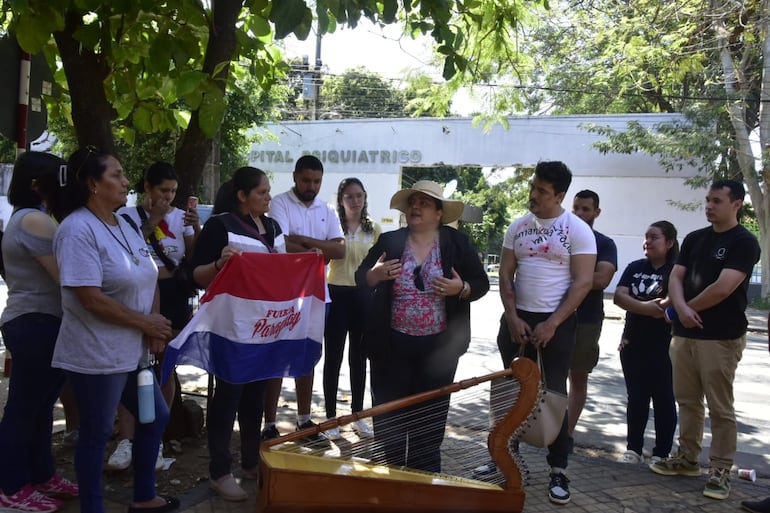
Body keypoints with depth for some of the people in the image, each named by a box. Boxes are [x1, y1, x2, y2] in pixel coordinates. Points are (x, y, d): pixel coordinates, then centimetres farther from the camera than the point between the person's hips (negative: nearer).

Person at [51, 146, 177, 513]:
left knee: (156, 417, 18)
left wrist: (153, 327, -5)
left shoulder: (124, 225, 10)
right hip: (96, 356, -9)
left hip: (132, 351, 9)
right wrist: (146, 323, -15)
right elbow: (91, 299, -23)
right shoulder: (78, 229, -17)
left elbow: (147, 280, 11)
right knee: (96, 435, 6)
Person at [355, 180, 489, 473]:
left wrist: (461, 289, -19)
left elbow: (481, 283, 2)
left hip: (438, 347, -1)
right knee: (388, 413, 8)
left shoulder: (458, 243, -1)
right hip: (392, 345, 1)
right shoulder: (389, 241, 2)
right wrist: (375, 274, -18)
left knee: (430, 416, 10)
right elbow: (361, 278, 5)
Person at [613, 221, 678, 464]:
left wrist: (636, 307, -16)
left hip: (664, 347, -4)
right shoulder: (635, 268, 8)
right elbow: (619, 296, -5)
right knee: (636, 398, 12)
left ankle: (661, 453, 16)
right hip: (633, 345, 5)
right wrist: (647, 307, -19)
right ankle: (633, 449, 22)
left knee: (663, 399, 6)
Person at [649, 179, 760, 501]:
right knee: (687, 400, 14)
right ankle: (687, 458, 26)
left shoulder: (744, 243, -7)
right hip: (684, 333, 7)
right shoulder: (694, 239, 13)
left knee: (720, 407, 1)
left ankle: (720, 470, 10)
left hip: (721, 337, -6)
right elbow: (675, 277, 7)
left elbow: (723, 288, -17)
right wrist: (681, 309, -12)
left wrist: (689, 308, -4)